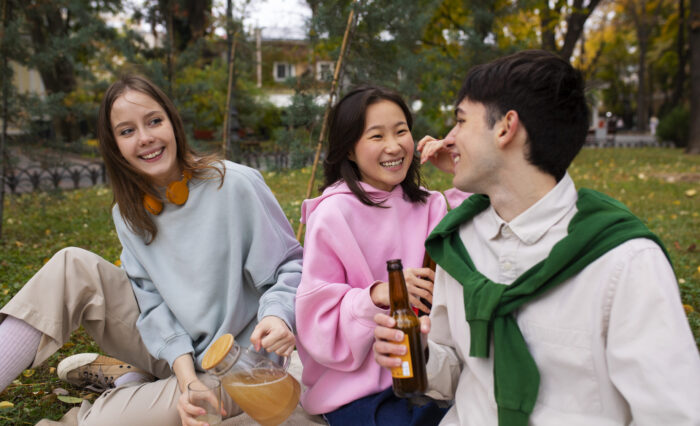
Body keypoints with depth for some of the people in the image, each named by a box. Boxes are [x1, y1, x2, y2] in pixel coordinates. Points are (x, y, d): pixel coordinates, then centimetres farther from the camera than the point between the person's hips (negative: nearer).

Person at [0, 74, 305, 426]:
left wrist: (278, 315, -32)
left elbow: (289, 267, -11)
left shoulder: (235, 185, -16)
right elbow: (153, 299, -5)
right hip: (170, 350, 5)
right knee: (74, 267, -13)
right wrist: (183, 369, -20)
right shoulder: (128, 213, 1)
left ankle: (129, 381, 6)